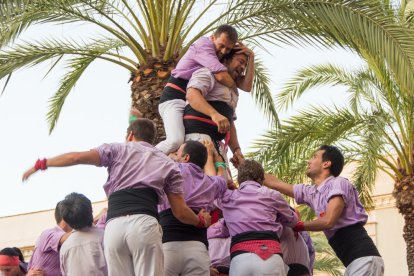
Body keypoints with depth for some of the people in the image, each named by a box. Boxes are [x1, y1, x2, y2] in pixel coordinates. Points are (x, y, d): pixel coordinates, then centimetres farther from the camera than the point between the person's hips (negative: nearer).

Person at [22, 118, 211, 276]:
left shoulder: (118, 149, 24)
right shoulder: (168, 164, 24)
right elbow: (180, 212, 20)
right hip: (144, 223, -1)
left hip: (114, 225, 1)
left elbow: (77, 157, 12)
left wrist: (41, 164, 23)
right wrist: (201, 221, 40)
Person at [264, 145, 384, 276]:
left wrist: (297, 226, 0)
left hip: (363, 258, -8)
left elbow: (328, 221, -15)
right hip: (353, 261, 8)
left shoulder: (338, 183, -4)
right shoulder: (312, 192, 19)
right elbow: (275, 183, 28)